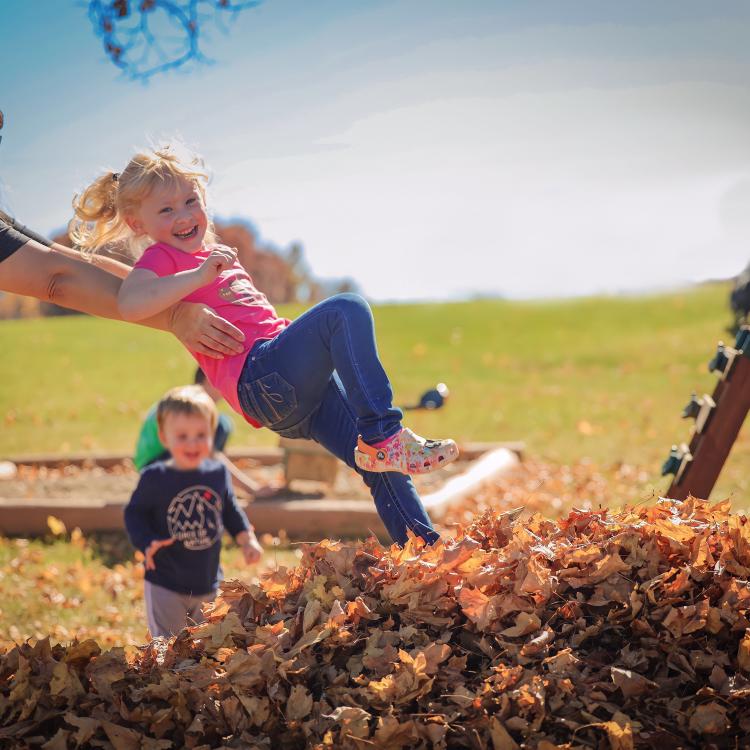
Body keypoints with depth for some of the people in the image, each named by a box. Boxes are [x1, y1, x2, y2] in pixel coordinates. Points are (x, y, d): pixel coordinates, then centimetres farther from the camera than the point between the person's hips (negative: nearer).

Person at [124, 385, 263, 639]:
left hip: (208, 582, 4)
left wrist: (247, 539, 1)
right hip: (165, 585, -4)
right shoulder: (155, 478, -15)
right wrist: (147, 543, -24)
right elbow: (135, 513, -8)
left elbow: (230, 510, 11)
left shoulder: (218, 473, -3)